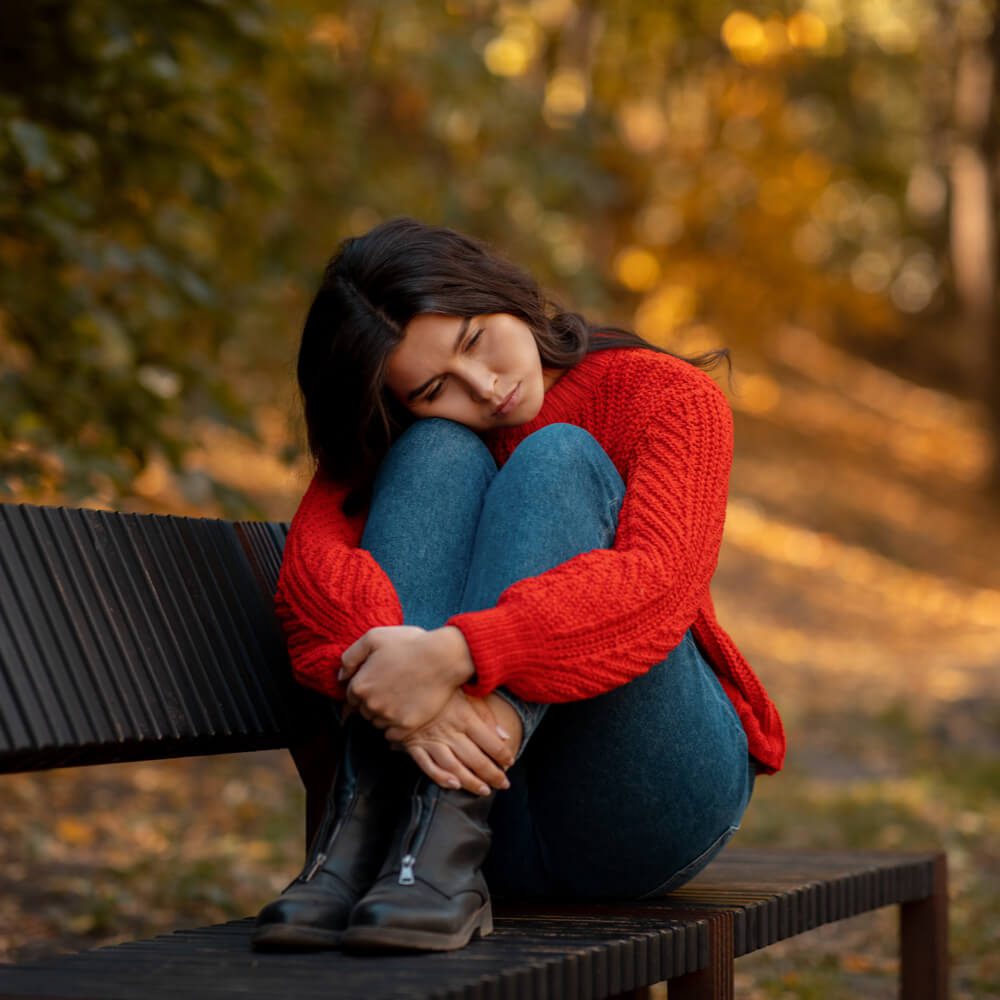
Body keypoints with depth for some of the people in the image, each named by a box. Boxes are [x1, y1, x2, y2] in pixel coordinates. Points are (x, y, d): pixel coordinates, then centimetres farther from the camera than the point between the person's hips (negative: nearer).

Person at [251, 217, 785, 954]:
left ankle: (444, 842, -37)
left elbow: (655, 584, -22)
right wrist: (411, 696, -36)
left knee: (557, 457, -21)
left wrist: (454, 655, -37)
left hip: (646, 807, -2)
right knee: (438, 453, -16)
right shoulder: (401, 442, 7)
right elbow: (315, 564, -14)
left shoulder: (669, 398, -2)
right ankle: (364, 835, -31)